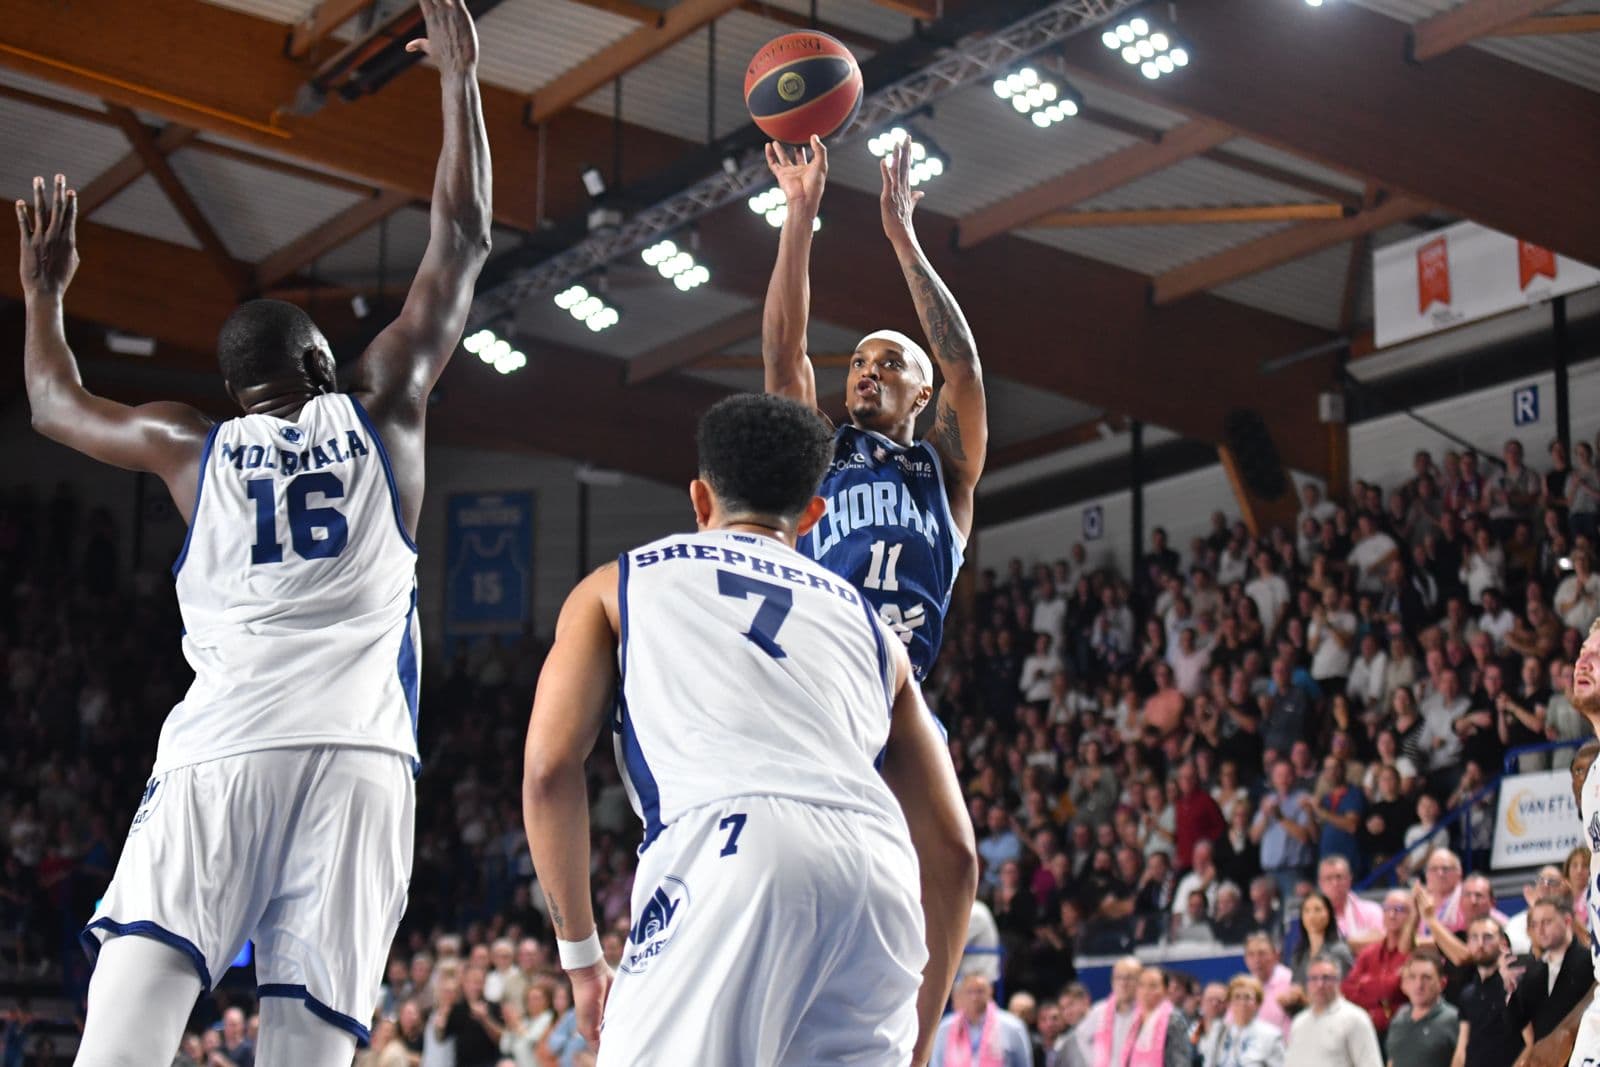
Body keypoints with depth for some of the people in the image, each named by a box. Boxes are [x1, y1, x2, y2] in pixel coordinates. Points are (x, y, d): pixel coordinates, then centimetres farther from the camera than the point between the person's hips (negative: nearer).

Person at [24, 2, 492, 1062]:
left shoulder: (193, 447, 18)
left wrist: (45, 291, 53)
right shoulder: (380, 411, 16)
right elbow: (463, 241, 24)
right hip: (358, 756, 0)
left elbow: (57, 403, 37)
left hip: (216, 755, 0)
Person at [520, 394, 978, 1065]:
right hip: (877, 878, 4)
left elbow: (549, 770, 11)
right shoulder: (863, 618, 33)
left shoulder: (617, 585, 26)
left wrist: (581, 955, 20)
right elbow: (953, 853, 28)